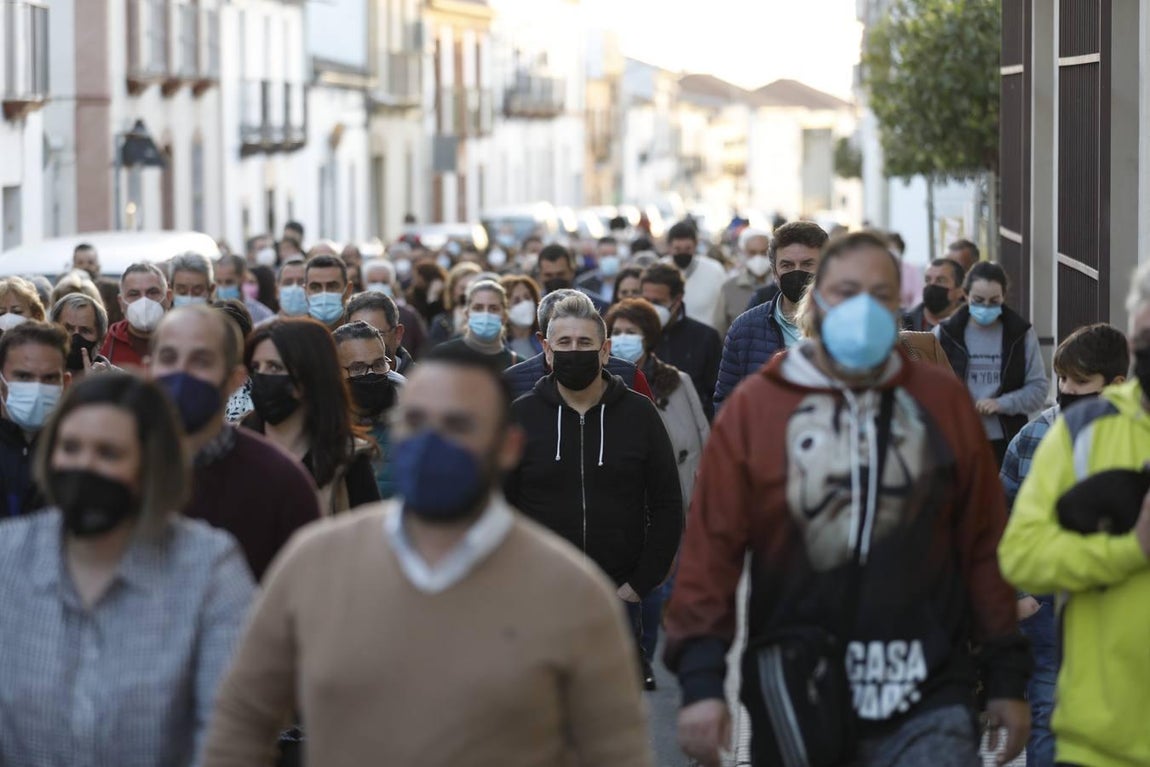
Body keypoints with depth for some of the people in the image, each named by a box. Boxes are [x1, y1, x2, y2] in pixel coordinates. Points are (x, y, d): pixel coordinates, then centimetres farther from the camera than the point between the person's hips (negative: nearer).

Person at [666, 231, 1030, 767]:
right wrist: (700, 679, -7)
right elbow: (710, 547, 0)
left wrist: (1007, 678, 7)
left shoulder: (942, 401, 7)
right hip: (795, 702, 0)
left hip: (927, 708, 0)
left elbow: (985, 546, 8)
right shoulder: (753, 406, 3)